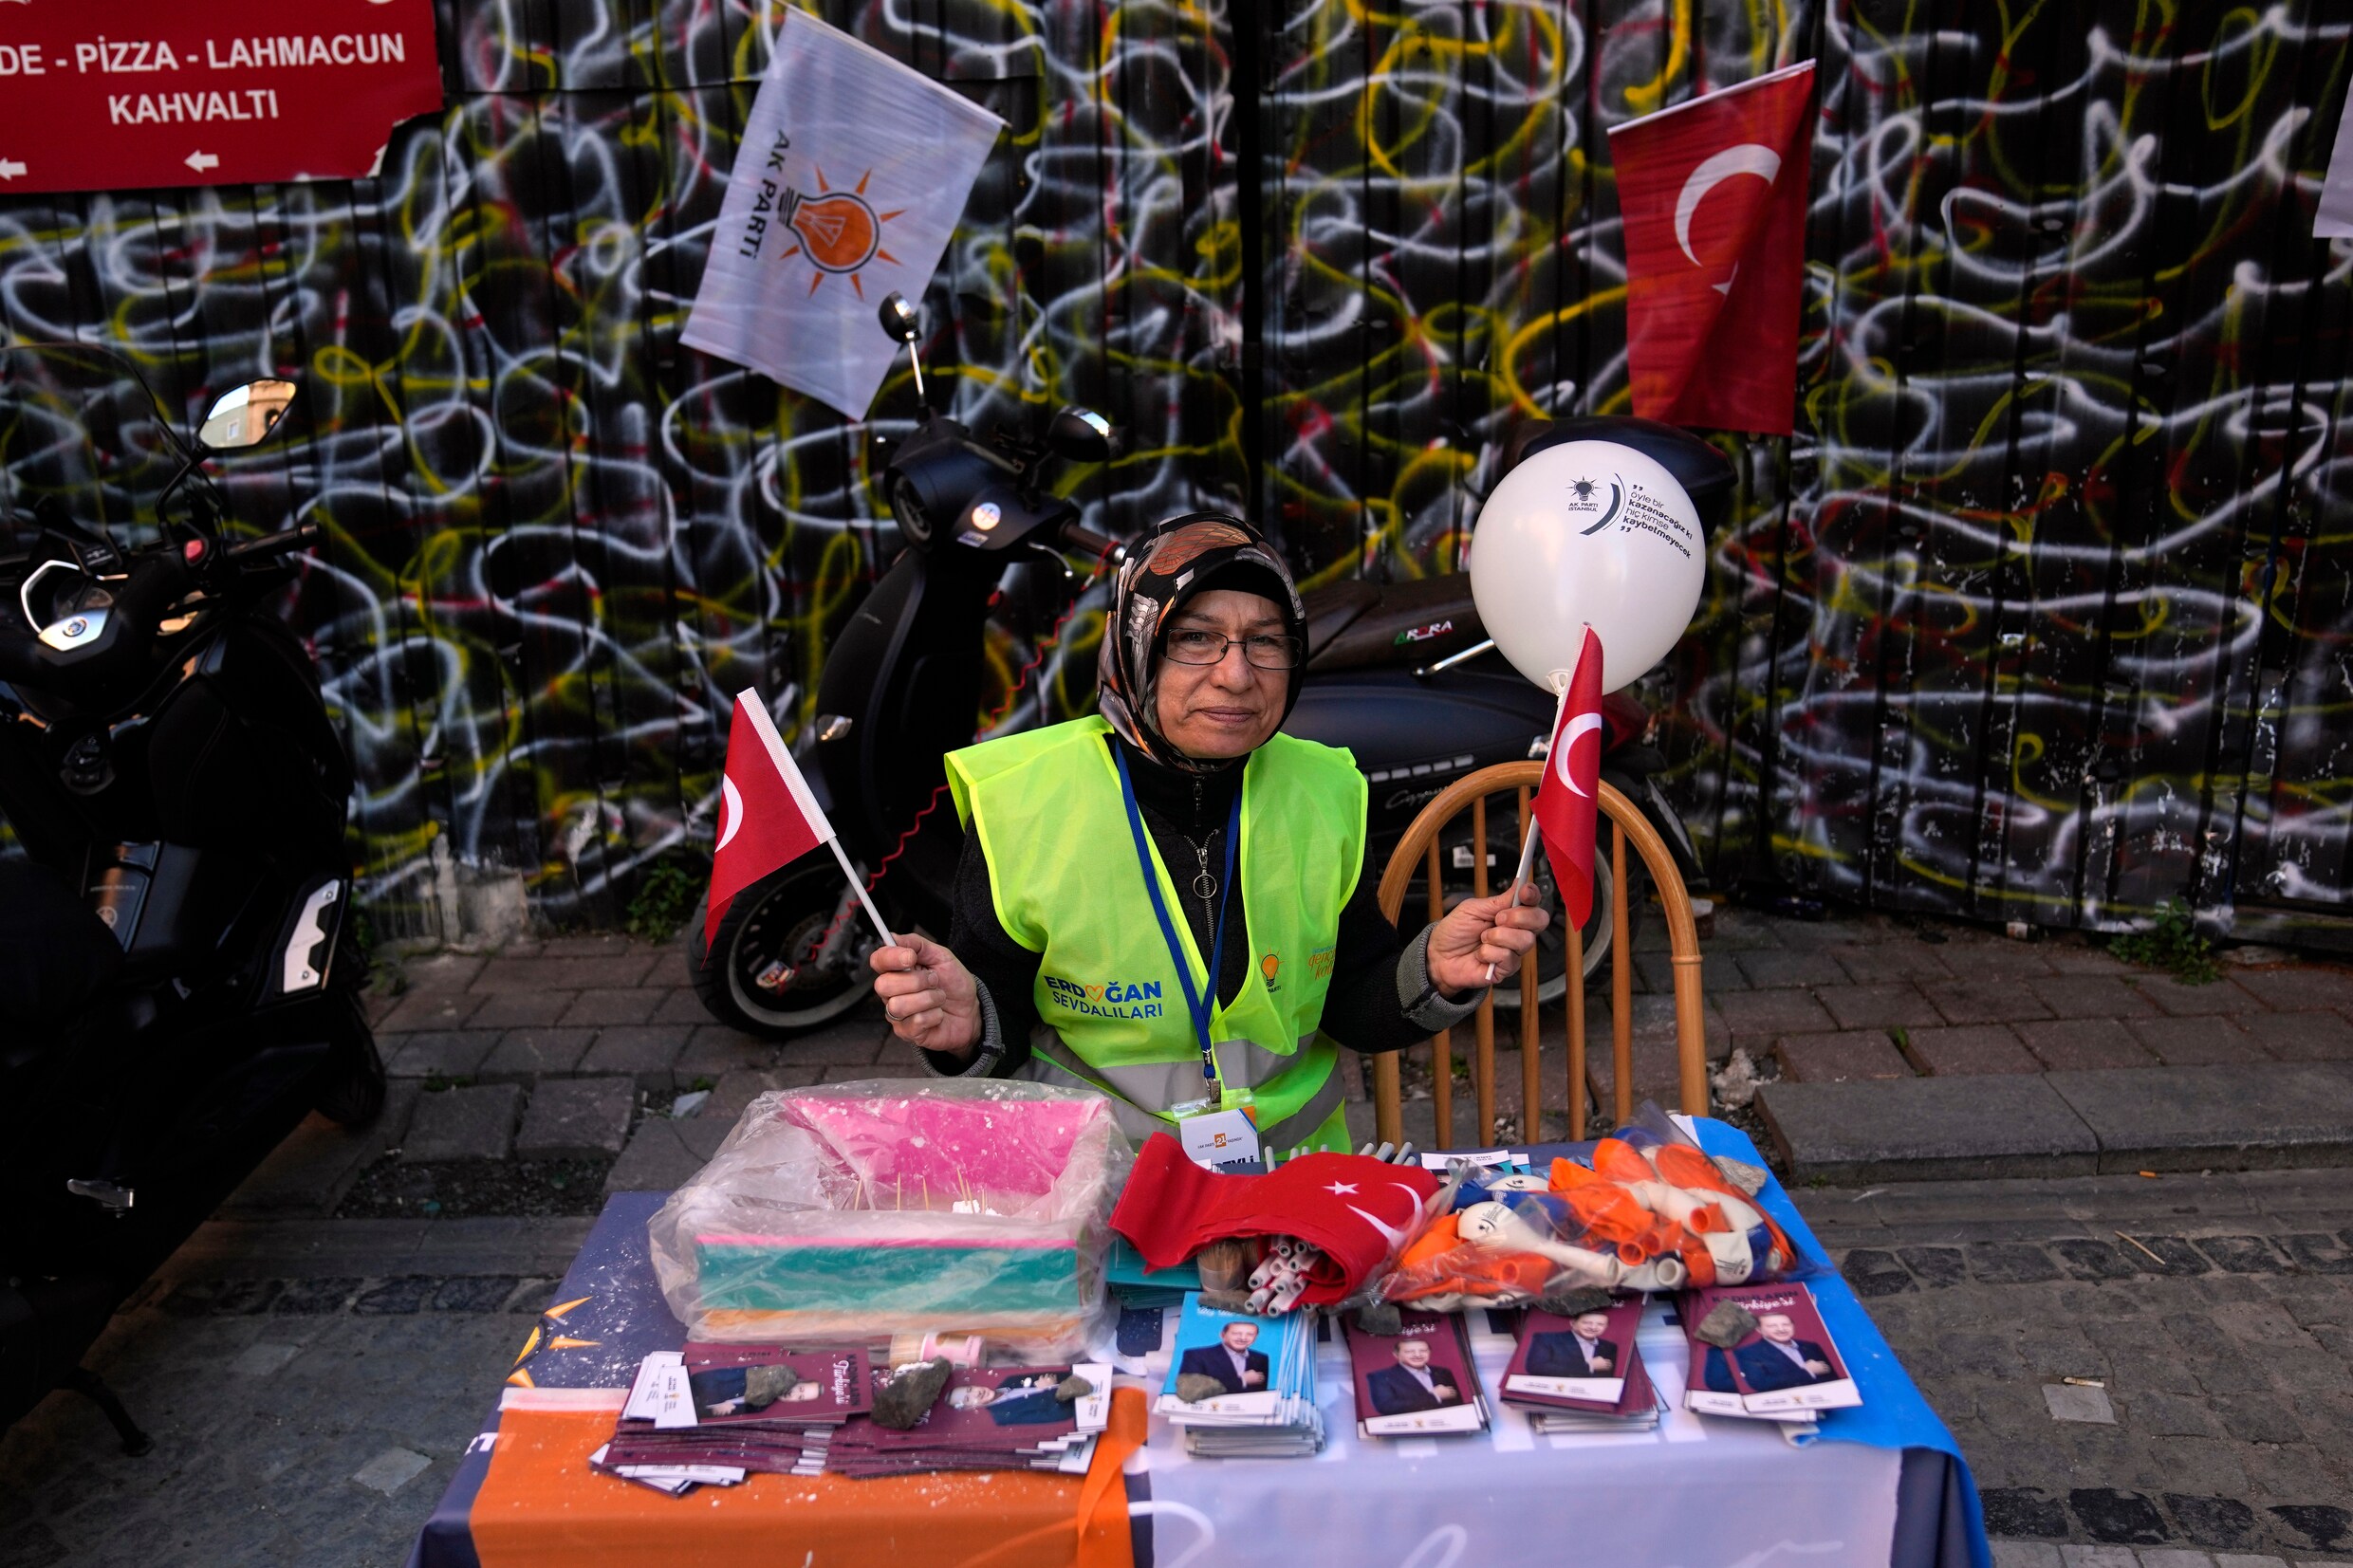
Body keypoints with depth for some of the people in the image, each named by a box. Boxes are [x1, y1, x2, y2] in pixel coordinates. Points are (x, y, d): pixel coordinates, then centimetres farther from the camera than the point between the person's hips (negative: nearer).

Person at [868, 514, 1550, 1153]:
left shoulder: (1322, 793, 4)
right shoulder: (1025, 803, -6)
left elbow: (1353, 1008, 11)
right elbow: (1003, 1026, 0)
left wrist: (1431, 974, -9)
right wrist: (968, 1026, -22)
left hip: (1292, 1175, 3)